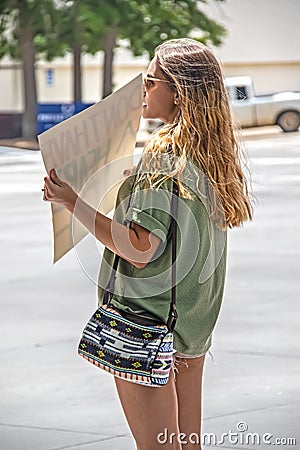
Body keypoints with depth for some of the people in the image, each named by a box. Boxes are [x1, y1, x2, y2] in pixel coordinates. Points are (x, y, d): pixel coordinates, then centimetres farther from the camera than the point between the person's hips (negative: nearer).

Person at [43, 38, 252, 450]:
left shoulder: (165, 157, -20)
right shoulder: (214, 155, 6)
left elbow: (140, 249, -25)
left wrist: (73, 203, -22)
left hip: (148, 323, -9)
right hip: (194, 323, 9)